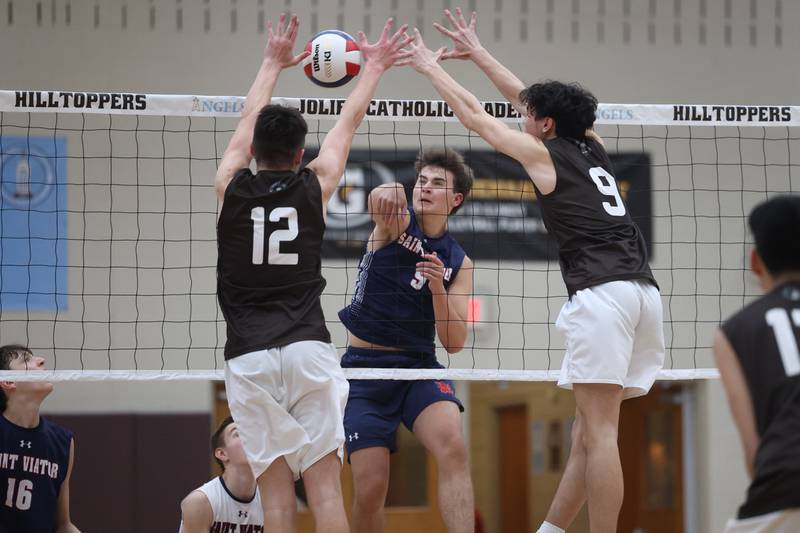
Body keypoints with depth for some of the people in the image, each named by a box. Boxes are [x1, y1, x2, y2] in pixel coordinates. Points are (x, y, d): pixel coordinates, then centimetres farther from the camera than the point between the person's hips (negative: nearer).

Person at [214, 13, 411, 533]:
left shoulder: (232, 187, 9)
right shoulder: (314, 185, 8)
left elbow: (249, 121, 28)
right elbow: (349, 122, 25)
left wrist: (273, 63, 43)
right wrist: (373, 67, 41)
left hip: (248, 357, 1)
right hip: (308, 348, -1)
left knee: (276, 489, -3)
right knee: (325, 483, -4)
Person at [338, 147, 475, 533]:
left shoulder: (458, 263, 8)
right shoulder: (396, 222, 1)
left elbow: (454, 342, 3)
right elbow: (380, 200, -25)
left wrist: (438, 288, -13)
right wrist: (385, 194, -49)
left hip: (419, 366, 2)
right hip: (364, 368, -2)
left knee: (452, 445, -28)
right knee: (370, 490, -11)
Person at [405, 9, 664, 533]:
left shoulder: (543, 152, 5)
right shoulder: (593, 149, 22)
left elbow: (475, 115, 17)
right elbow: (529, 99, 36)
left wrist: (430, 66, 31)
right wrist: (478, 53, 45)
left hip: (602, 291, -8)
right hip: (644, 290, 8)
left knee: (598, 434, -11)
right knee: (588, 434, 9)